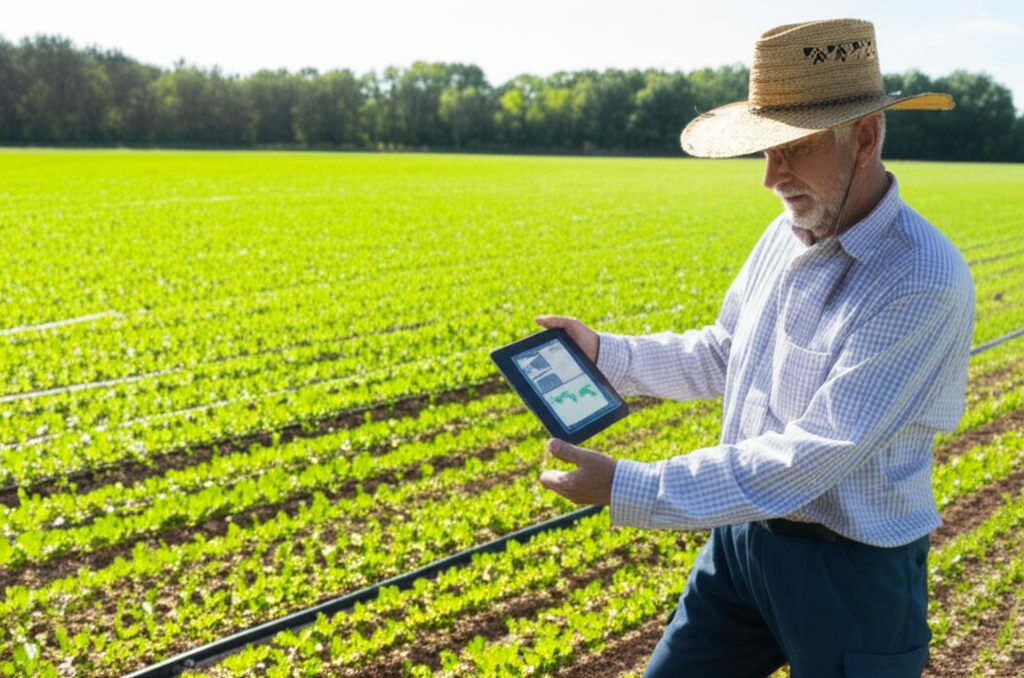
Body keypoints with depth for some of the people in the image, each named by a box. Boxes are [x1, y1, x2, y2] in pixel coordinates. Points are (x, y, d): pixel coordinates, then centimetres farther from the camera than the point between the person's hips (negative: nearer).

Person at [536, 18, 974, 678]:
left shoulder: (925, 283, -26)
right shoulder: (784, 235, 1)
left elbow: (808, 459, -29)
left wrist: (629, 489, -28)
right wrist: (604, 351, 4)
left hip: (850, 573, -7)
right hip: (741, 537, 7)